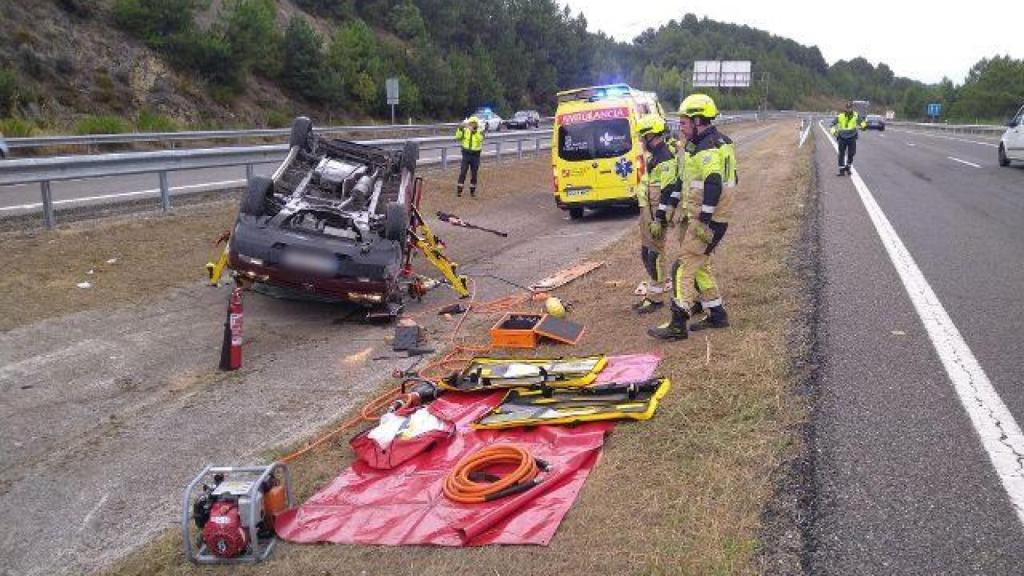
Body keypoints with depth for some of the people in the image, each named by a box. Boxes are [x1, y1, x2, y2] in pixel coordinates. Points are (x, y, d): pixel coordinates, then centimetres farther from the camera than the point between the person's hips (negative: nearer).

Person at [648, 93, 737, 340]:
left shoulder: (708, 148, -17)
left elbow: (713, 186, -27)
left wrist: (703, 222, -26)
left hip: (707, 221, -10)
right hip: (697, 218, 10)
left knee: (684, 268, -9)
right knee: (699, 265, 18)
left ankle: (678, 324, -9)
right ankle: (716, 314, 27)